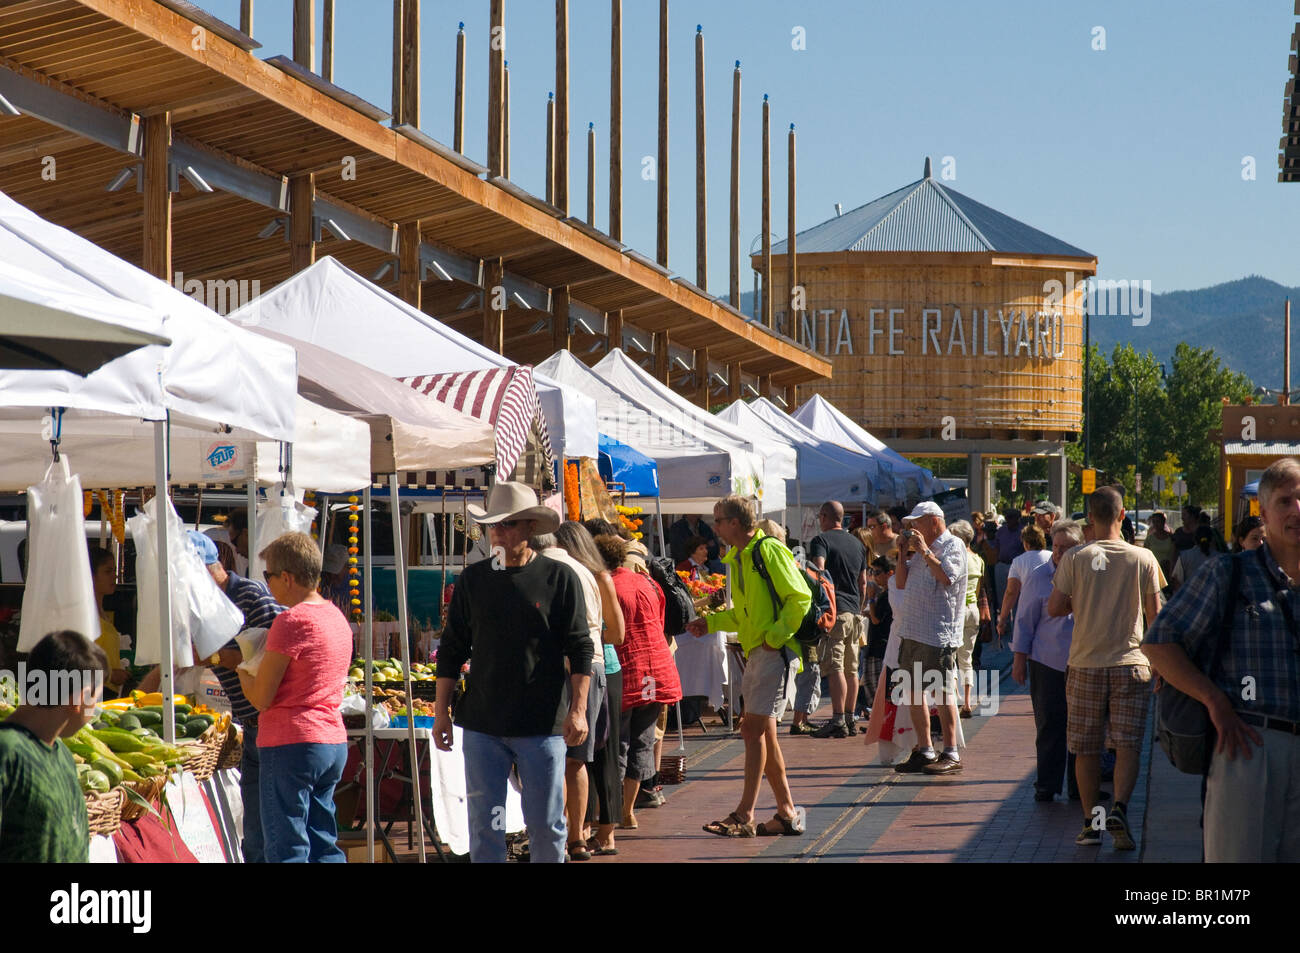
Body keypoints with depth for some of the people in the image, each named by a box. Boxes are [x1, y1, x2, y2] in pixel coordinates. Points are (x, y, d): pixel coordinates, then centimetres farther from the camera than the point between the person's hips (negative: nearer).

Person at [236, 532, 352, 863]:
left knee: (286, 848, -5)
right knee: (324, 846, 13)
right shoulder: (336, 616, 12)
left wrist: (243, 672, 6)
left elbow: (260, 697, -12)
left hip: (292, 743, -9)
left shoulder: (291, 620, -14)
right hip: (334, 740, 9)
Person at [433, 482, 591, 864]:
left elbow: (580, 650, -1)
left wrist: (578, 710, -8)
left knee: (546, 824, 3)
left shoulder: (559, 578, -1)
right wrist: (441, 711, 7)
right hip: (482, 725, 2)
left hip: (543, 726, -2)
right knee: (484, 823, 3)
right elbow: (452, 649, 11)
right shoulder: (472, 580, 7)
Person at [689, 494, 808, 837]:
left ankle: (744, 815, -12)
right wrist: (711, 622, 13)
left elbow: (800, 598, -16)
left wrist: (775, 637, -18)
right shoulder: (738, 558, 18)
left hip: (775, 652, -10)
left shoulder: (769, 551, -11)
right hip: (754, 653, 10)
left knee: (753, 729, -12)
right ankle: (787, 814, 15)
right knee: (762, 733, 9)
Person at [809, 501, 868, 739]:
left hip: (833, 611, -7)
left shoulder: (821, 540, -5)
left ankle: (838, 720, -17)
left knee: (834, 667, -11)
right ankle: (850, 719, 14)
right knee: (851, 668, 11)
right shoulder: (857, 544, 17)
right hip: (854, 612, 7)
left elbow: (818, 570, -20)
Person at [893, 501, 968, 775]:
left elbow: (947, 577, -20)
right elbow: (901, 583, 19)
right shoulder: (920, 549, 20)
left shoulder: (953, 545, -4)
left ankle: (951, 754, -4)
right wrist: (903, 554, 7)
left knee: (943, 691, -7)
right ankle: (924, 750, 16)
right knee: (913, 689, 9)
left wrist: (924, 551, -14)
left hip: (940, 632, -9)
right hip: (913, 629, 9)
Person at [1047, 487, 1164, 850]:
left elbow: (1054, 608, -4)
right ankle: (1119, 809, -19)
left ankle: (1090, 823, 12)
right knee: (1128, 745, 2)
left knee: (1086, 748, 9)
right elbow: (1154, 614, 3)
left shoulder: (1075, 558, -5)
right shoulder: (1142, 558, -3)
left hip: (1085, 663, 0)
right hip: (1131, 663, 0)